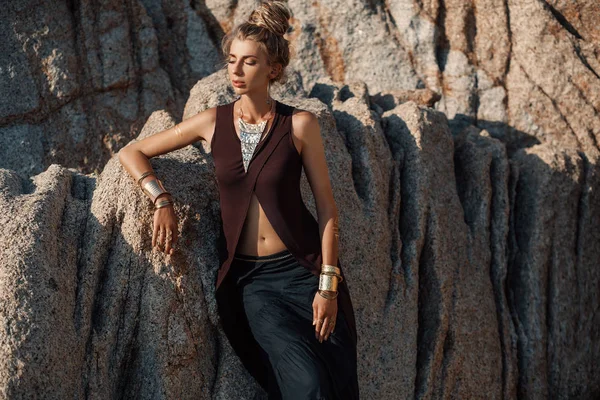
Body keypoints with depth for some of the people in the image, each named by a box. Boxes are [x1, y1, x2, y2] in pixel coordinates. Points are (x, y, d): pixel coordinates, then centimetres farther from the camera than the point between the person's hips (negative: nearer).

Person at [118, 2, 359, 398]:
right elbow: (132, 152, 8)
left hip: (301, 268, 0)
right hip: (249, 277, 0)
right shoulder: (214, 122, 1)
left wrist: (328, 284, -9)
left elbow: (327, 207, -3)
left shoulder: (299, 124, -4)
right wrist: (162, 200, -9)